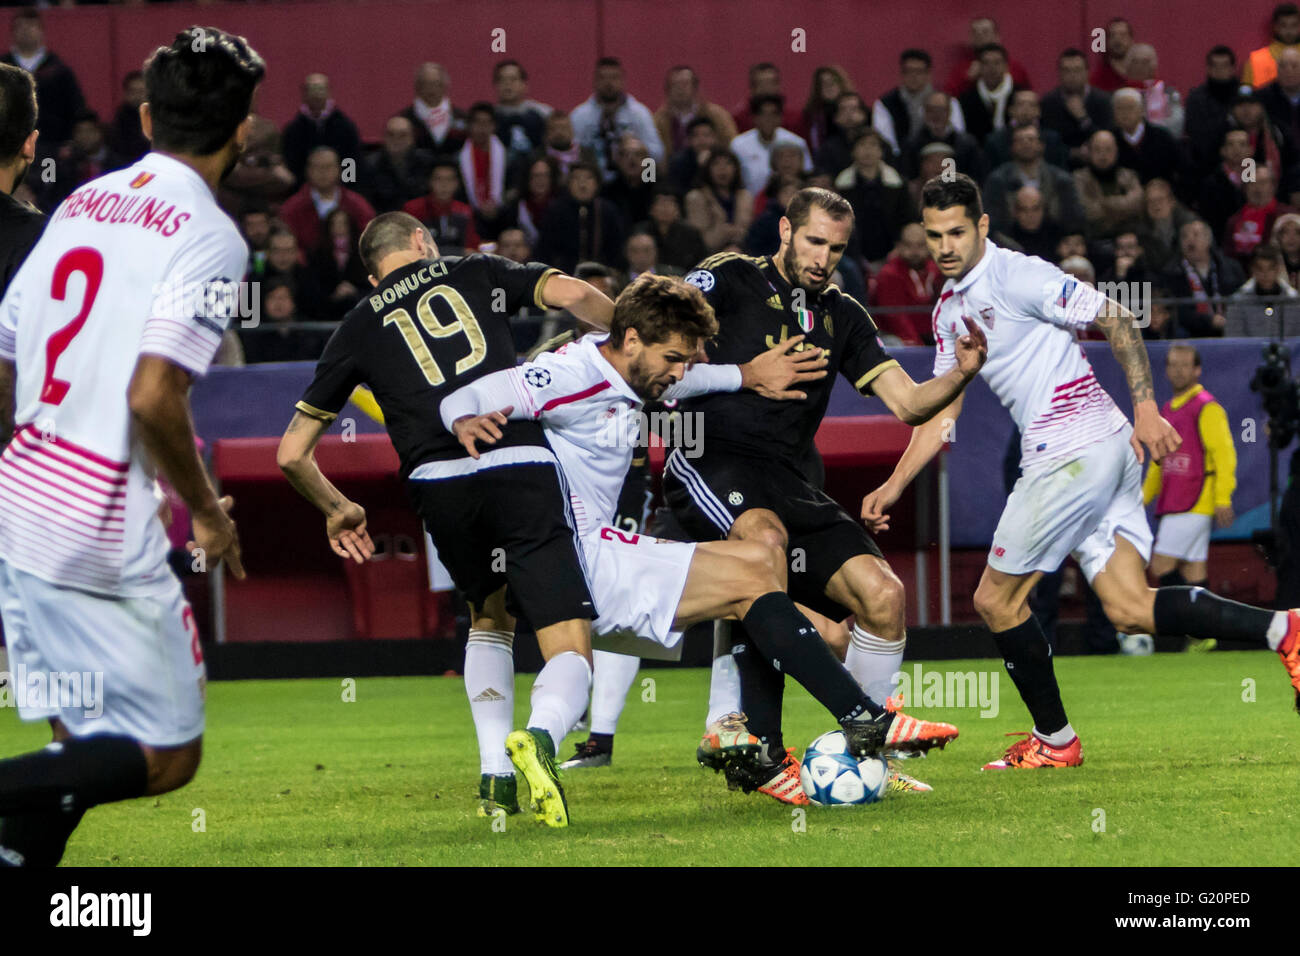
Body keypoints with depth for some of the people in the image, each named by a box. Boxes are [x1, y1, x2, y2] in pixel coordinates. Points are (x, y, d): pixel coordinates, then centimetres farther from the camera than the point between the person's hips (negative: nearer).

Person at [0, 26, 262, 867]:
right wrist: (207, 513, -7)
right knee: (168, 757, 2)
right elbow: (153, 398, -21)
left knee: (87, 747, 17)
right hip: (101, 540, -8)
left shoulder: (80, 204, 11)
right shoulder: (210, 236, -11)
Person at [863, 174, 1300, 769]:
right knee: (1129, 609, -2)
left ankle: (1053, 740, 11)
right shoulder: (949, 310, 19)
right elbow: (940, 412, 23)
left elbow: (1116, 319, -10)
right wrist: (894, 486, 14)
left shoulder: (1016, 276, -8)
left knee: (996, 600, 1)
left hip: (1076, 448, -9)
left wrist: (1146, 408, -16)